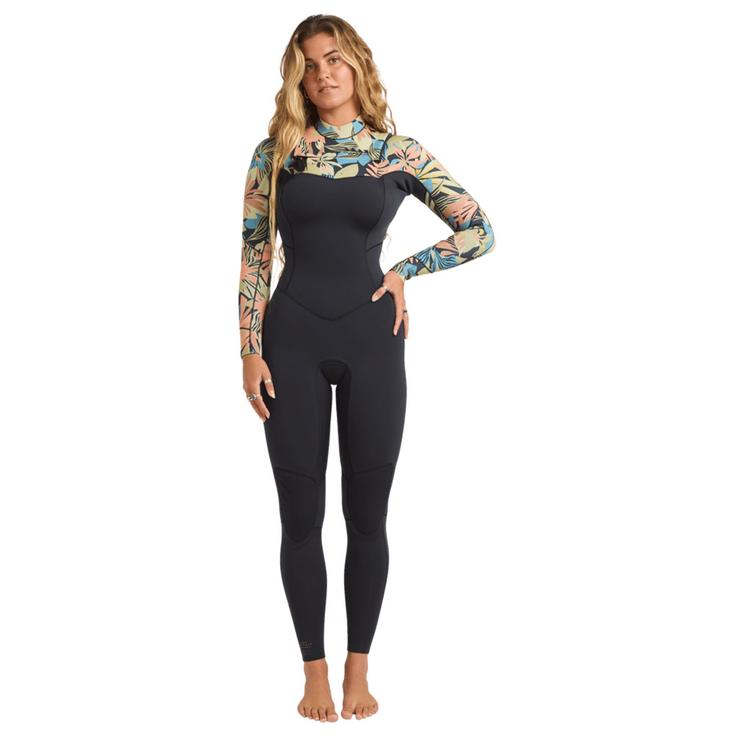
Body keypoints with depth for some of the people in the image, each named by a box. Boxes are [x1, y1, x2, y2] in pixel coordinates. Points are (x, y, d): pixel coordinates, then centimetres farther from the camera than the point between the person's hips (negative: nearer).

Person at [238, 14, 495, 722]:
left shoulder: (399, 153, 3)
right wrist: (250, 351, -3)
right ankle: (314, 672, 18)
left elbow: (479, 231, 6)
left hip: (370, 340, 0)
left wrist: (403, 272, -1)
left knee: (367, 514, 6)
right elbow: (254, 255, 3)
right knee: (301, 515, 4)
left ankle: (358, 670, 21)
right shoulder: (276, 152, 4)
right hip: (292, 341, 0)